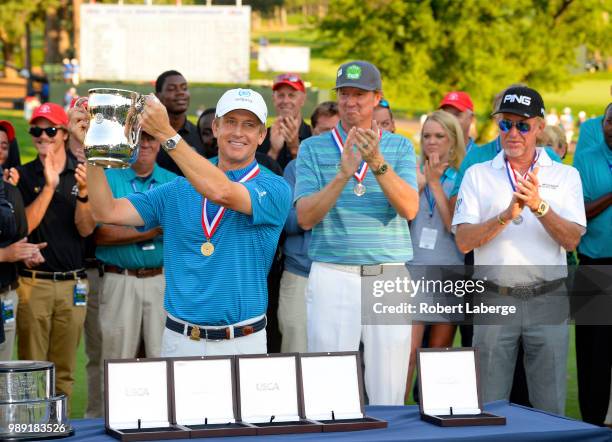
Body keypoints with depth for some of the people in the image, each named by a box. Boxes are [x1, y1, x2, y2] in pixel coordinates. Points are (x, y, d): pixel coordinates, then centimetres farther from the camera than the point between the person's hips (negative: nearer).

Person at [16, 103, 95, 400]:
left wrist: (83, 192, -19)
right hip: (33, 283, -1)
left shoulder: (82, 173, 6)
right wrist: (49, 187, -17)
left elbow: (85, 229, -1)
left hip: (72, 284, 1)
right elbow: (24, 226, -8)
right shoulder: (24, 176, 3)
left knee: (64, 371, 7)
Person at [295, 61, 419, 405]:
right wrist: (342, 175, -18)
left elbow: (410, 209, -6)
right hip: (332, 275, -1)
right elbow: (306, 218, -4)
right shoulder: (313, 148, 7)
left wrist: (378, 163, -19)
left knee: (389, 395, 2)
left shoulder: (400, 147, 9)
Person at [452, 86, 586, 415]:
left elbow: (571, 240, -4)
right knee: (489, 406, 2)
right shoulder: (478, 175, 8)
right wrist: (507, 215, -18)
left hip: (548, 300, 0)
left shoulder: (565, 176, 8)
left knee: (550, 408, 3)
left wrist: (539, 206, -19)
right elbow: (464, 241, -4)